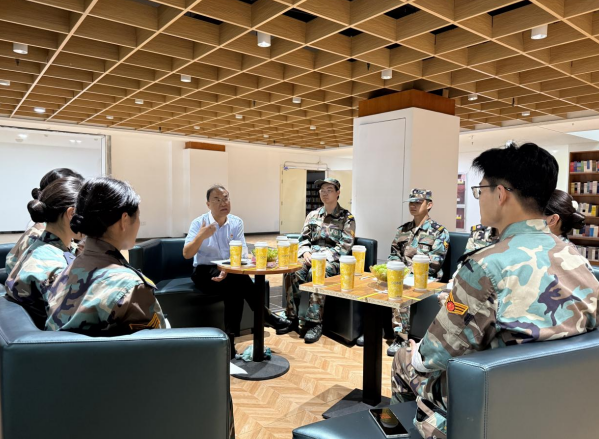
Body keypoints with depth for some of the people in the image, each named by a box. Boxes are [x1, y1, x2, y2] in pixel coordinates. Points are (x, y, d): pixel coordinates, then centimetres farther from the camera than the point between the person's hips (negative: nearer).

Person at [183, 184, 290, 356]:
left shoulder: (236, 222, 1)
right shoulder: (198, 223, -6)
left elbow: (242, 253, -7)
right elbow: (187, 255, -13)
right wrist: (201, 236, -31)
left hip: (230, 271, 3)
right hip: (205, 272, -2)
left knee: (235, 285, -33)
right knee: (238, 278, -32)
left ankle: (230, 338, -24)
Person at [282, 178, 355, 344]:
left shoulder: (347, 218, 3)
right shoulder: (313, 215, 18)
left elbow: (345, 246, -7)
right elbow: (304, 238, 15)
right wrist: (306, 252, -7)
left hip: (333, 259, -4)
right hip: (311, 256, 4)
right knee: (290, 272, -26)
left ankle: (314, 322, -27)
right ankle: (292, 318, -16)